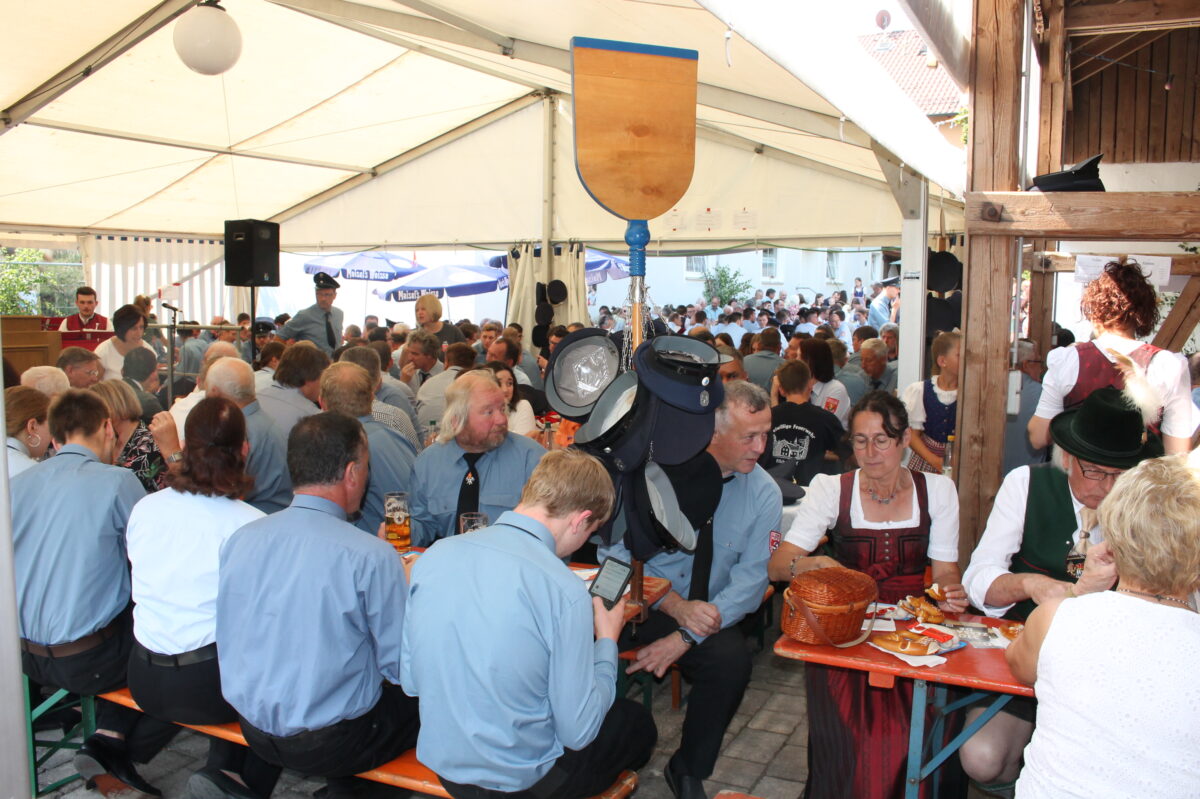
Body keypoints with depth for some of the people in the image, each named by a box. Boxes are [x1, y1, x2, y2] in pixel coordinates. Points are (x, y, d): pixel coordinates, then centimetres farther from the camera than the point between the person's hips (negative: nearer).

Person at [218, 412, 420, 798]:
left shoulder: (240, 538, -5)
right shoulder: (372, 557, -22)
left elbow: (228, 639, 8)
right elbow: (401, 667, -14)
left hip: (253, 729, 6)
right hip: (331, 744, -6)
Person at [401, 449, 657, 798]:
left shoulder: (433, 556, -8)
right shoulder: (566, 592, -25)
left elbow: (410, 681, 1)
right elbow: (577, 733, -16)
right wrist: (607, 641, -2)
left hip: (441, 760, 6)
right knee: (639, 723, 20)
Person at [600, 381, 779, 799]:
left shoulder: (764, 493, -2)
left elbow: (750, 580, -5)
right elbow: (615, 549, -9)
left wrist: (684, 638, -17)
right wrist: (675, 605, -22)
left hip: (704, 613, 2)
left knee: (731, 659, -29)